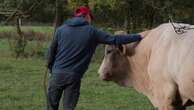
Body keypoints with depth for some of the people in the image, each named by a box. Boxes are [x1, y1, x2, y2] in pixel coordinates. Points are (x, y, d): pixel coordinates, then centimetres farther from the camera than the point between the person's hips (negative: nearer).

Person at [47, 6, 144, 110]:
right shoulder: (92, 32, 1)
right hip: (74, 76, -2)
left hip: (57, 74, 2)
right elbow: (114, 39, 1)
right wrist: (138, 37, 6)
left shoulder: (61, 29, 7)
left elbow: (51, 51, 10)